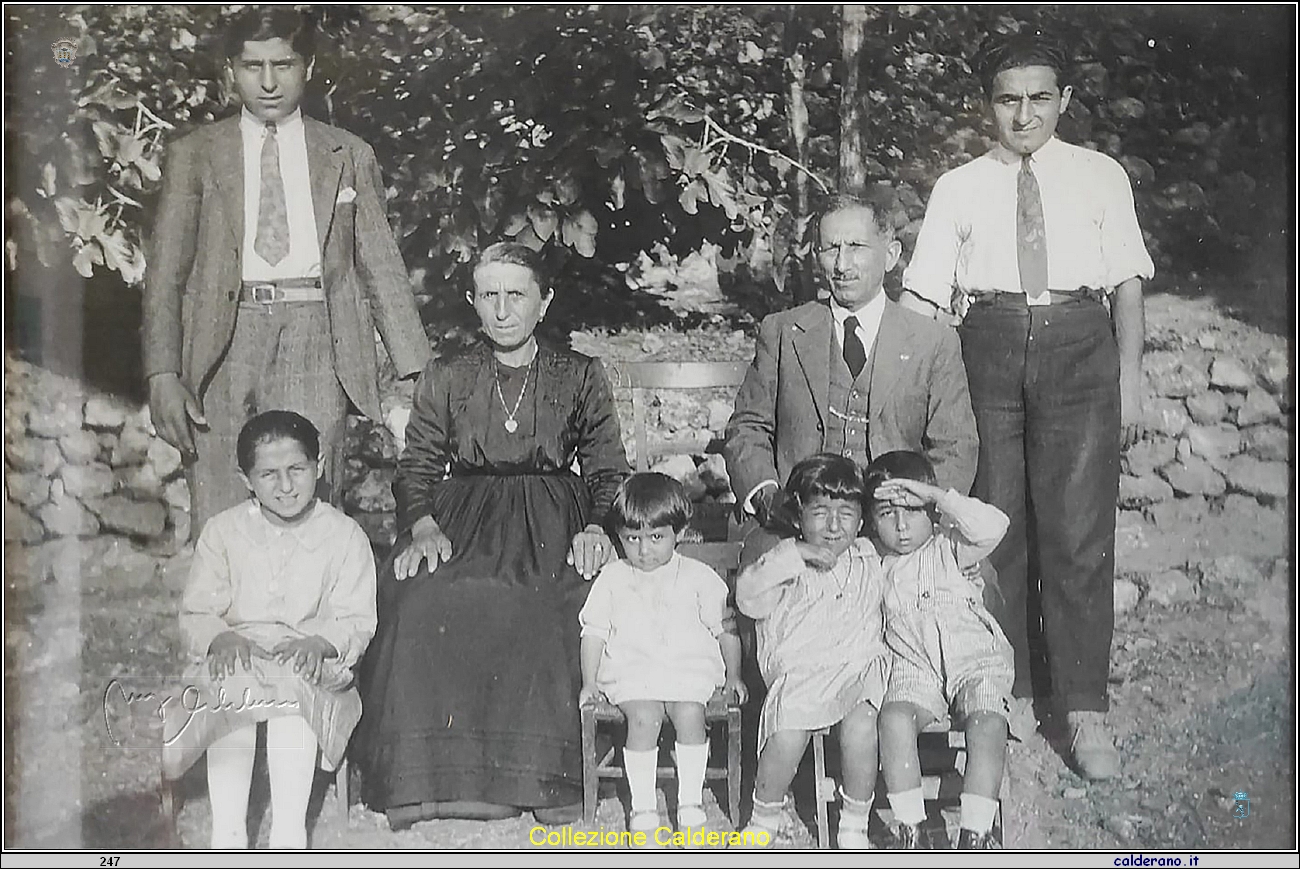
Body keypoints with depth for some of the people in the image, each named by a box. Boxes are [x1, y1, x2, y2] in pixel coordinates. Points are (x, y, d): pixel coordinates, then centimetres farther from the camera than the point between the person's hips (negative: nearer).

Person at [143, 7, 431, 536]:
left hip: (313, 338, 0)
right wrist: (162, 375, -4)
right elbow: (165, 271, 9)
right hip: (224, 335, 1)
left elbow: (381, 264, 13)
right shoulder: (194, 155, 14)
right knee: (217, 525, -5)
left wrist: (414, 374, 3)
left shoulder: (349, 156, 15)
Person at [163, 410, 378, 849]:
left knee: (293, 694, -36)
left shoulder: (346, 537, 6)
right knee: (229, 692, -34)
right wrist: (223, 638, -18)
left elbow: (356, 620, 0)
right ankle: (227, 833, -33)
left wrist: (318, 641, -22)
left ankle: (289, 832, -33)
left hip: (312, 662, -1)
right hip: (235, 657, 1)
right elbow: (196, 614, 5)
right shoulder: (223, 531, 9)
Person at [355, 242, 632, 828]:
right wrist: (424, 526, -9)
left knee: (536, 606, -36)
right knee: (421, 597, -33)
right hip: (461, 520, 1)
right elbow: (416, 467, 12)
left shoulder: (580, 376, 15)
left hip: (550, 523, -1)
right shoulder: (444, 378, 18)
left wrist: (596, 527, -7)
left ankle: (537, 778, -31)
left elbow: (608, 470, 13)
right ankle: (433, 779, -29)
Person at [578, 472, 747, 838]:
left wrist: (733, 676, 6)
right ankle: (642, 808, -17)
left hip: (689, 667, 0)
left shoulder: (699, 577, 7)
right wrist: (590, 682, 4)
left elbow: (726, 628, 12)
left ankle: (691, 804, -15)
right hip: (630, 669, 0)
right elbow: (594, 632, 12)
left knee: (690, 713, -28)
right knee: (644, 717, -27)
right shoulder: (612, 579, 9)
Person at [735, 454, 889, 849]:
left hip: (862, 666, 2)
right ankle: (766, 818, 1)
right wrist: (795, 555, -18)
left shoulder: (869, 558, 19)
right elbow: (748, 595, -13)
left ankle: (854, 828, -12)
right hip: (798, 671, -2)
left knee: (861, 722, -31)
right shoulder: (787, 563, 7)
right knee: (787, 734, -29)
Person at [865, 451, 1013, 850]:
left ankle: (975, 834, -25)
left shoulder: (948, 548, 5)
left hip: (975, 657, -2)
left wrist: (935, 495, -16)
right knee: (894, 716, -30)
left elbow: (992, 527, -13)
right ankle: (910, 829, -23)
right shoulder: (873, 564, 14)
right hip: (913, 667, 2)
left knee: (987, 721, -30)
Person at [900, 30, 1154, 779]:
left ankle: (1087, 713, 0)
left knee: (1079, 533, -5)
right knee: (995, 528, 4)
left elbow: (1127, 282, 9)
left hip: (1078, 347, -1)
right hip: (990, 344, 1)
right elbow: (924, 295, 7)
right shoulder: (959, 188, 12)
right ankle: (1009, 694, 17)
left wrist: (1130, 376, 0)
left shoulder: (1101, 177, 12)